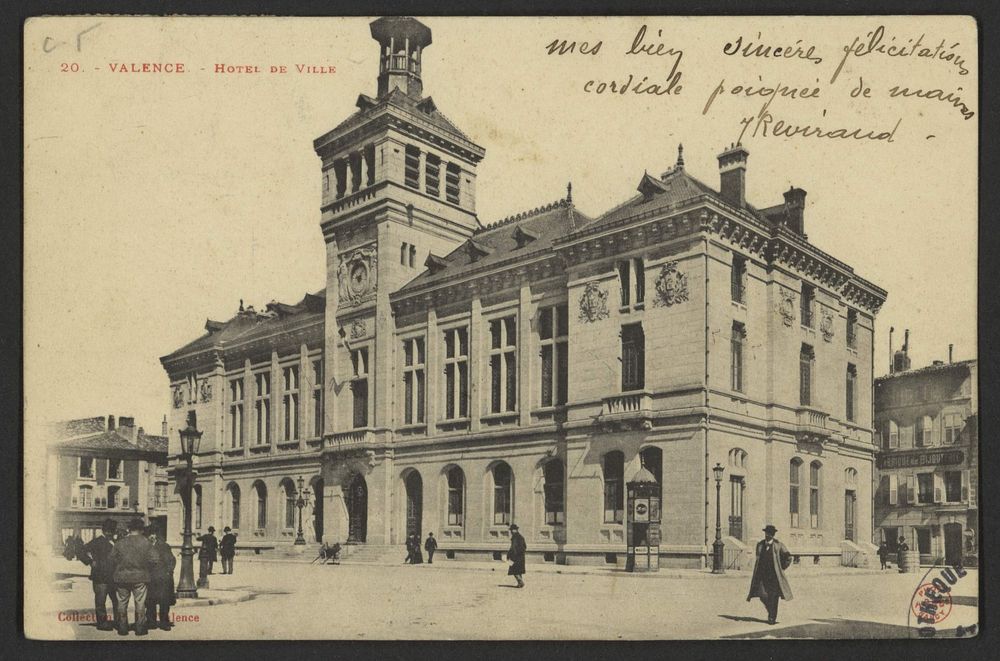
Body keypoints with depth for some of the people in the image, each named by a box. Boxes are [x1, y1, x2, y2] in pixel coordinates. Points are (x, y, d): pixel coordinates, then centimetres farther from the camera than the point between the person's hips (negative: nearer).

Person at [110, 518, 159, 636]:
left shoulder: (120, 543, -2)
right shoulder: (146, 543, -6)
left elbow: (112, 559, 1)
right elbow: (154, 559, -10)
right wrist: (148, 571, 7)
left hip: (122, 577, 2)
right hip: (140, 577, -1)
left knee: (122, 603, 12)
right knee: (140, 602, 6)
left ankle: (122, 628, 15)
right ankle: (140, 628, 7)